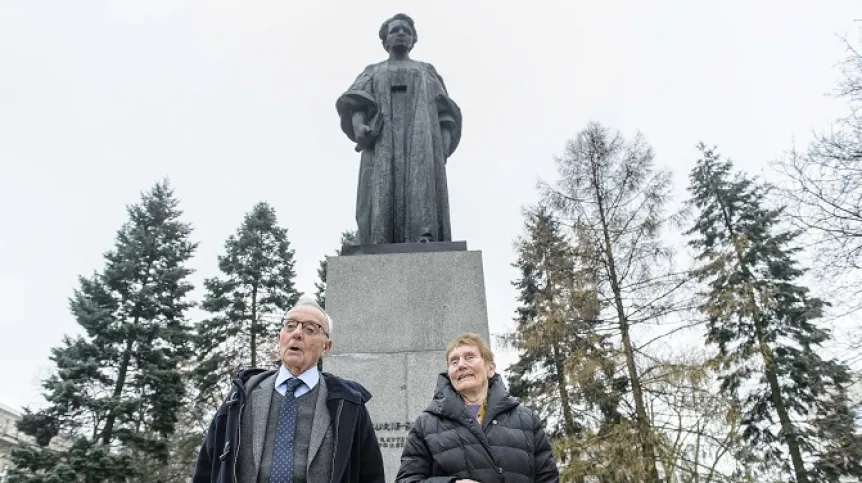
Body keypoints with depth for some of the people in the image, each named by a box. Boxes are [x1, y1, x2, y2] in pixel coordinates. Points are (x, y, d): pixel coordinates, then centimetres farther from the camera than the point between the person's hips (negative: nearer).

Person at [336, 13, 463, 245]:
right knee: (383, 187, -23)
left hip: (421, 131, 0)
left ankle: (426, 238, -42)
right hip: (383, 135, 0)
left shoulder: (427, 71, 32)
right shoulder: (372, 73, 31)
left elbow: (445, 112, 17)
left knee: (422, 173, -28)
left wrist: (446, 144, -3)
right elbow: (355, 102, 10)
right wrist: (358, 126, -14)